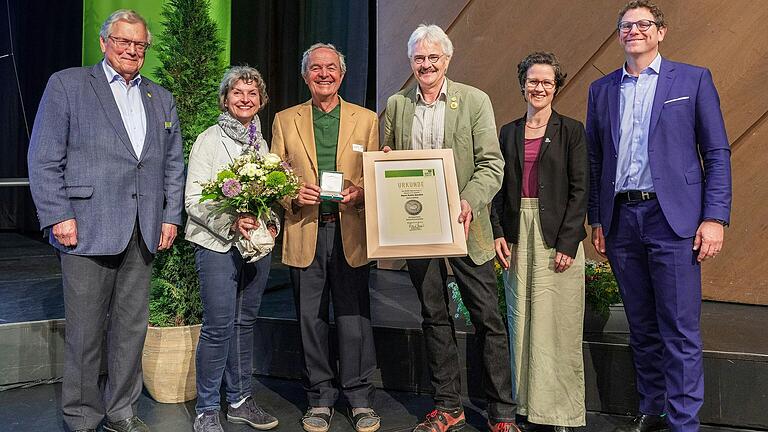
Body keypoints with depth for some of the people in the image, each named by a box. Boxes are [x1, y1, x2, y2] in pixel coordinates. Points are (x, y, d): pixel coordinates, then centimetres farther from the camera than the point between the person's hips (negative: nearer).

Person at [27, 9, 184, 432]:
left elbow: (173, 163, 17)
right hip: (86, 230, -4)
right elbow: (44, 158, -3)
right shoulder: (67, 84, 3)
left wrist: (171, 217, 8)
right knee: (85, 333, 3)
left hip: (143, 234, 4)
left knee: (131, 327, 10)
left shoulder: (161, 98, 17)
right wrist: (58, 217, -10)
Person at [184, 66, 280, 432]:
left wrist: (272, 224, -1)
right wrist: (232, 222, -22)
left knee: (245, 322, 12)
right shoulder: (209, 140, -4)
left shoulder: (262, 143, 12)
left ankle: (239, 399, 24)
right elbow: (194, 199, -9)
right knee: (219, 326, -5)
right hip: (218, 244, -5)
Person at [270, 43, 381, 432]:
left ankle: (359, 398, 16)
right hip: (305, 233, 1)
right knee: (310, 319, 7)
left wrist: (360, 191, -12)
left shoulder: (366, 120, 9)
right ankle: (320, 399, 21)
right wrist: (294, 195, -10)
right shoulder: (285, 121, 11)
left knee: (354, 316, 1)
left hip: (350, 232, -1)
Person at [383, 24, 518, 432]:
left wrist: (470, 202, -22)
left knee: (488, 318, 1)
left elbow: (491, 163, -6)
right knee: (434, 318, 12)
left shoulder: (474, 100, 0)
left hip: (464, 226, -3)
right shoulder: (395, 105, 10)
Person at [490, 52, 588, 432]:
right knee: (521, 321, 6)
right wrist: (498, 233, -1)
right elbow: (501, 188, 11)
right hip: (517, 236, 4)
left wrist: (568, 243, -12)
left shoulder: (571, 131, 1)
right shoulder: (508, 133, 12)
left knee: (556, 324, -2)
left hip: (558, 238, -3)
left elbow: (579, 189, -4)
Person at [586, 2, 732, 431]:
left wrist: (715, 217, -8)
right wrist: (597, 219, 10)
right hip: (621, 218, 4)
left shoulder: (693, 79, 4)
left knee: (681, 332, -3)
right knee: (642, 327, 13)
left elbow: (717, 153, 1)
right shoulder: (602, 89, 14)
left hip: (672, 218, -3)